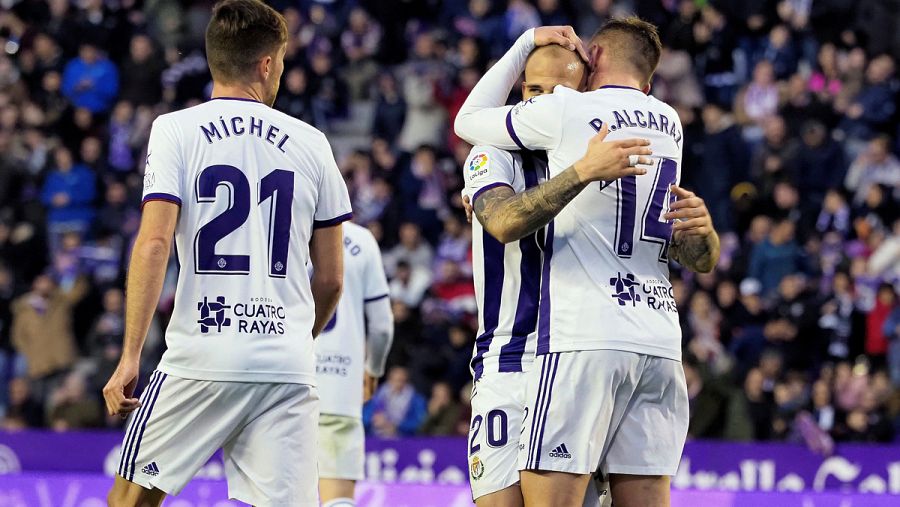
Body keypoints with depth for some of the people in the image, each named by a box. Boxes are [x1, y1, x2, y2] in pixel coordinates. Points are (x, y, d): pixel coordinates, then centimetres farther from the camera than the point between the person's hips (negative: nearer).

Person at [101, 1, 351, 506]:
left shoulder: (176, 129, 2)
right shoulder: (310, 143, 10)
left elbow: (154, 243, -10)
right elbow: (331, 279, 13)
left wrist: (131, 355, -9)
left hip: (201, 358, -2)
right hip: (289, 368, 2)